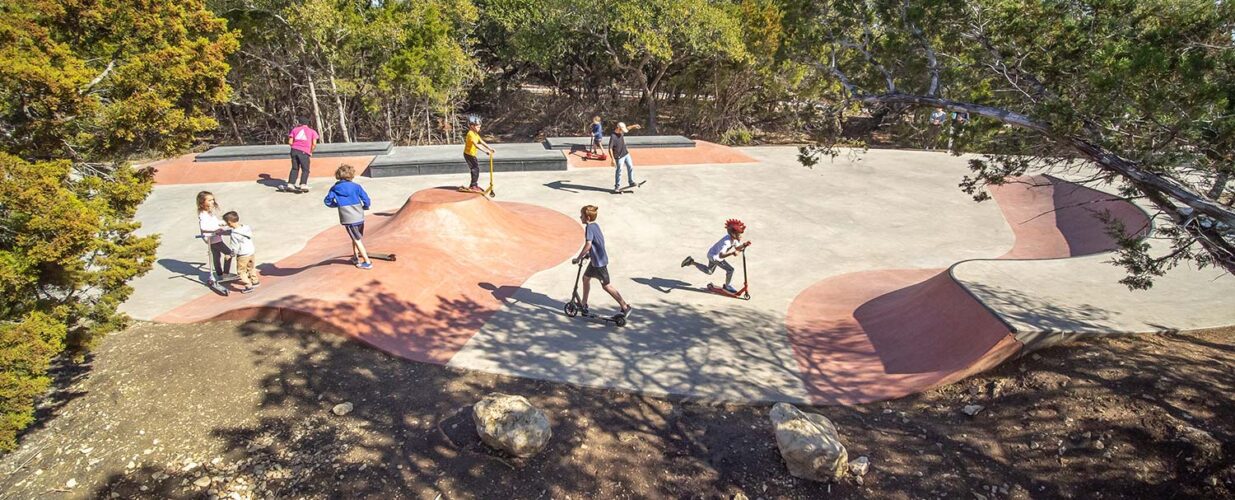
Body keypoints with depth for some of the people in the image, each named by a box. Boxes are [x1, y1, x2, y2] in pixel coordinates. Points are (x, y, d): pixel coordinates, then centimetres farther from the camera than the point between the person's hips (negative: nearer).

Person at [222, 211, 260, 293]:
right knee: (251, 267, 26)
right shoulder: (246, 227, -4)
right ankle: (255, 281, 38)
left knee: (241, 271, 5)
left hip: (243, 254, -8)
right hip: (251, 251, 8)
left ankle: (249, 286, 4)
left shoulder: (234, 234, -22)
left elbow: (235, 247, -19)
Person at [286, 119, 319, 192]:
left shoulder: (294, 129, 16)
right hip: (304, 152, -3)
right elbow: (314, 144, -1)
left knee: (294, 168, 15)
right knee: (305, 169, 4)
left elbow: (290, 142, 8)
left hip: (294, 150, 3)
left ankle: (290, 184, 11)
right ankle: (303, 185, -10)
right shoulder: (312, 131, 11)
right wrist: (310, 152, 12)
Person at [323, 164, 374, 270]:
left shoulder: (335, 188, 1)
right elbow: (366, 199, -5)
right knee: (357, 238, 23)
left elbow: (328, 201, 7)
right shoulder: (356, 186, -1)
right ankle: (355, 257, 36)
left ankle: (367, 262, 0)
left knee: (357, 240, 4)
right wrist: (365, 207, 15)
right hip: (360, 217, 2)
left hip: (348, 219, -1)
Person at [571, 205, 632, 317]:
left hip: (599, 261, -10)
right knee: (586, 277, 20)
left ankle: (625, 307, 1)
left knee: (606, 286, -3)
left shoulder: (589, 227, -20)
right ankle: (583, 305, 32)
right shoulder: (595, 225, 8)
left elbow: (588, 244, -30)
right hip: (596, 259, 10)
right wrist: (588, 253, 26)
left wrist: (578, 258, -25)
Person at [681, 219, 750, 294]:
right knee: (730, 269, -13)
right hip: (714, 256, -10)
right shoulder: (726, 242, -37)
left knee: (708, 271, 29)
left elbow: (737, 248, 2)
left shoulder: (734, 238, -10)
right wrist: (732, 253, -58)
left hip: (712, 254, 10)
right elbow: (721, 255, -47)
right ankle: (728, 286, 8)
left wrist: (744, 245, -15)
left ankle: (692, 262, 30)